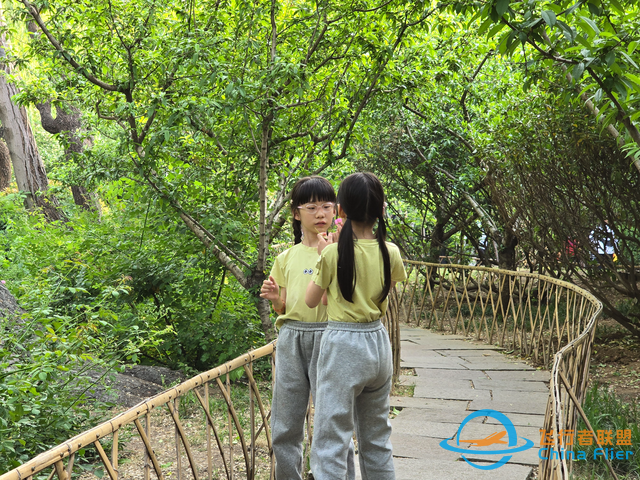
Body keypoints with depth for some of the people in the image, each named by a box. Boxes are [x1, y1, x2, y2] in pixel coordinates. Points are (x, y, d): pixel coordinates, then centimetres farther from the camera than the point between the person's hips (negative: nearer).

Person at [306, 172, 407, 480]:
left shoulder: (333, 253, -14)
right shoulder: (390, 252, -2)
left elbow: (311, 300, -3)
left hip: (343, 347, -5)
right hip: (378, 342, 6)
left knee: (329, 442, 1)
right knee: (377, 438, 20)